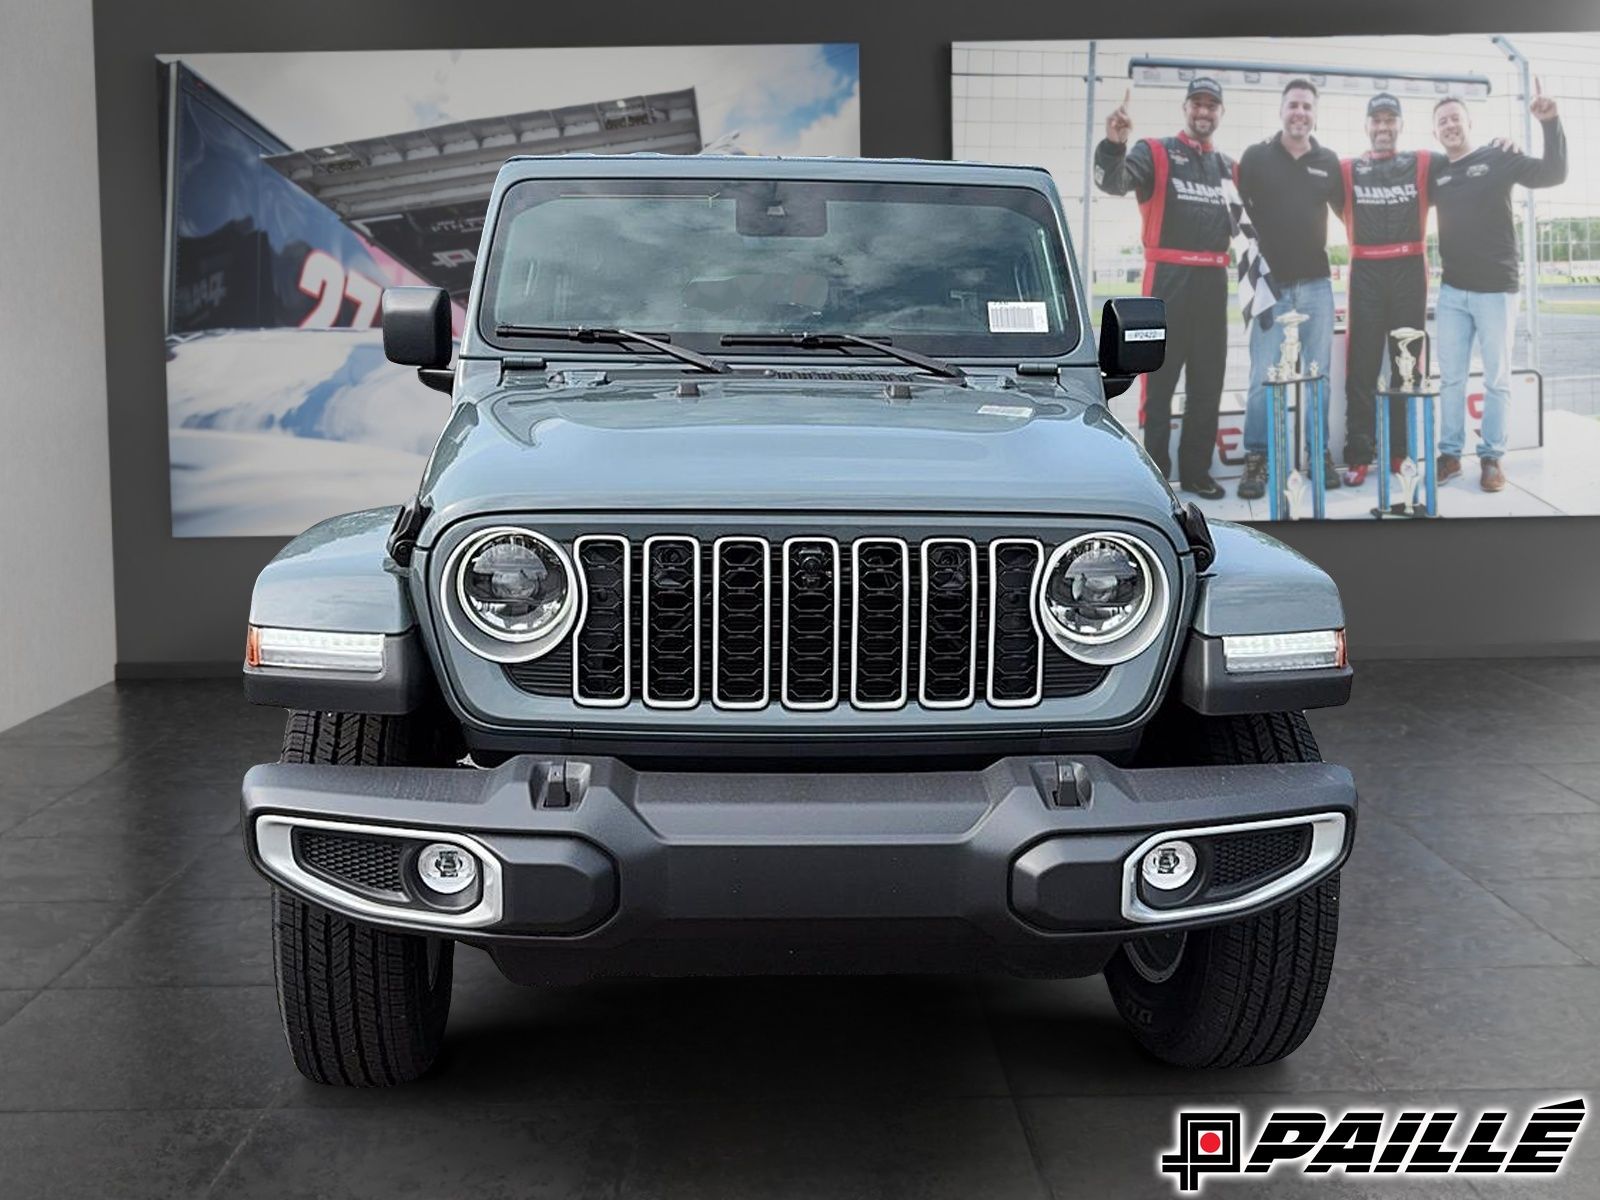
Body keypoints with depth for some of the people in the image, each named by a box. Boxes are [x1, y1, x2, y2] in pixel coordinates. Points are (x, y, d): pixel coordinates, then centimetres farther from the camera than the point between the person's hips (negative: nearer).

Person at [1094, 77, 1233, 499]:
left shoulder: (1228, 167, 16)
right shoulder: (1155, 152, -1)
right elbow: (1113, 181, -19)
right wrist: (1114, 145, -38)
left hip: (1213, 281, 6)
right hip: (1168, 278, -6)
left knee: (1208, 380, 8)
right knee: (1162, 377, -4)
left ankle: (1196, 469, 17)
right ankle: (1155, 472, 1)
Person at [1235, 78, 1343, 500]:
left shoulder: (1328, 161, 8)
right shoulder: (1256, 157, 0)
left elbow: (1346, 209, 19)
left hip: (1316, 284, 3)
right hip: (1271, 283, -3)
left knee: (1318, 374, 8)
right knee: (1263, 377, -5)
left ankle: (1320, 454, 16)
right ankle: (1256, 460, 3)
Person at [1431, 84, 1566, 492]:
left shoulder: (1499, 158, -2)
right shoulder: (1436, 170, 8)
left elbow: (1553, 174, -11)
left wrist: (1551, 123, -22)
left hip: (1496, 289, -3)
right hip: (1452, 291, 4)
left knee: (1497, 379, 3)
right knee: (1450, 377, 7)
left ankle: (1491, 456, 10)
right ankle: (1450, 453, 15)